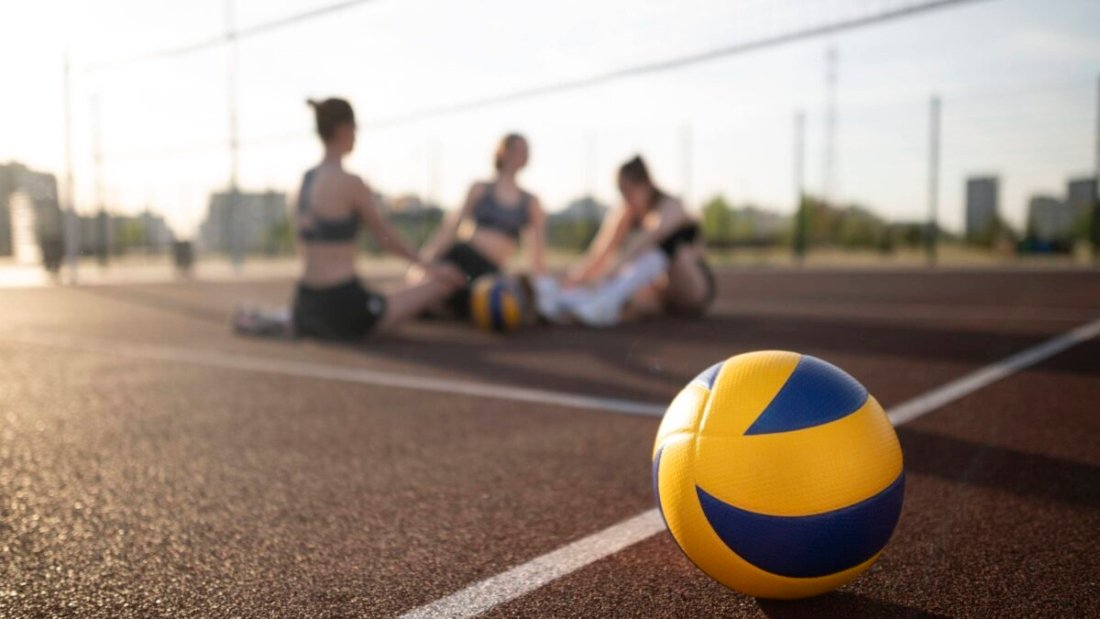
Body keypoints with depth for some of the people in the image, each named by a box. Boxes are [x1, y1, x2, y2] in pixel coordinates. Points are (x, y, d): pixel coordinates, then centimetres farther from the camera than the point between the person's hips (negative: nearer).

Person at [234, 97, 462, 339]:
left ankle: (287, 323, 12)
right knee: (447, 281, -5)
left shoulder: (305, 180, 9)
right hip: (343, 305, -8)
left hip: (308, 300, 8)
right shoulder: (351, 183, -14)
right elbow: (386, 238, -6)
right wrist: (426, 266, 7)